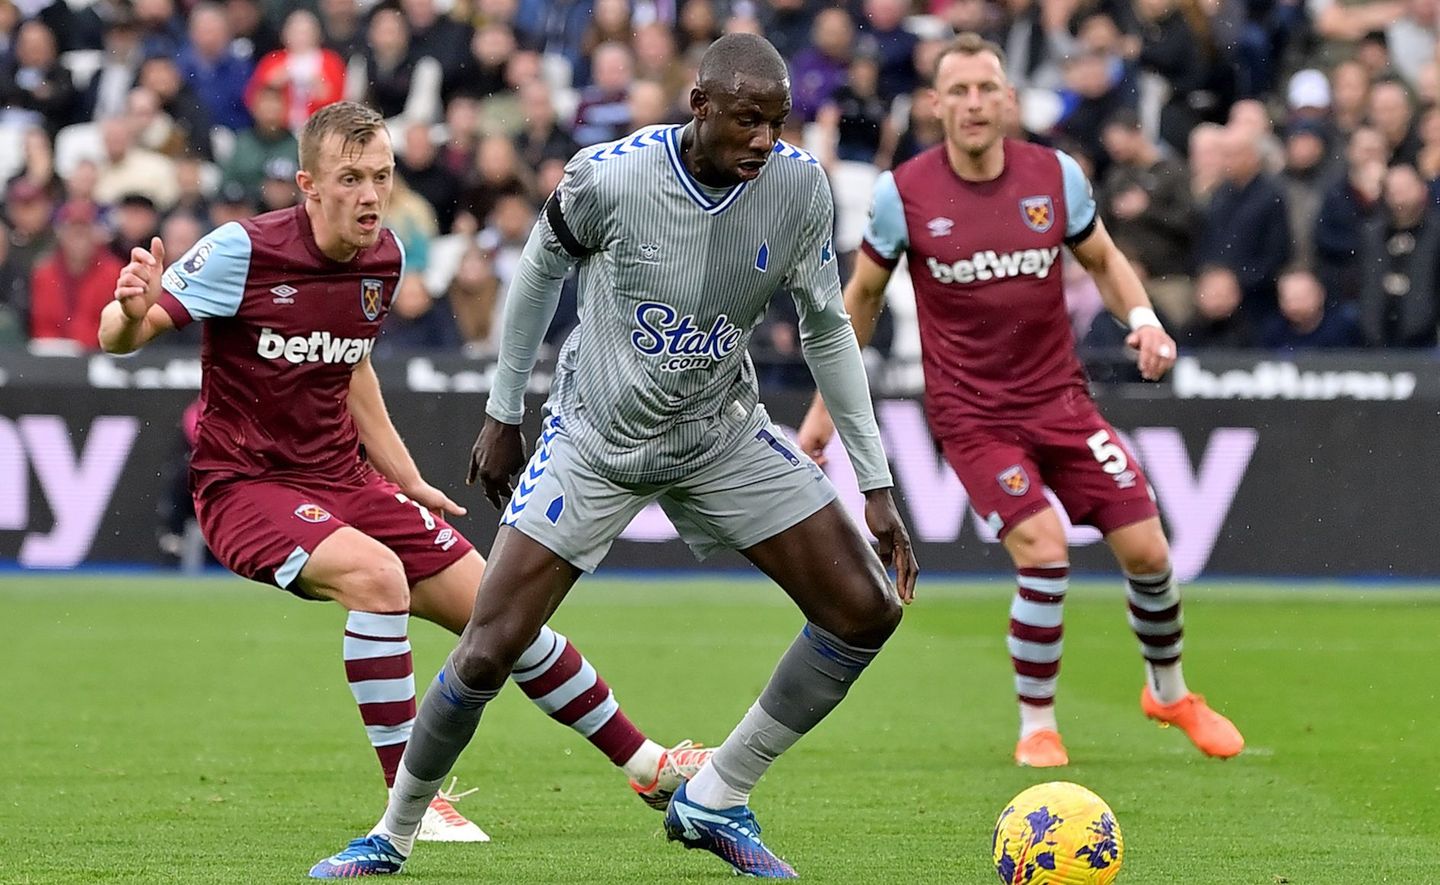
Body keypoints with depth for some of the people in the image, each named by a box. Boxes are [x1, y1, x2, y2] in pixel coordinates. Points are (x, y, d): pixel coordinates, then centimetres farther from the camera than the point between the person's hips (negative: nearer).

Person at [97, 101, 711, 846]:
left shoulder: (383, 259, 1)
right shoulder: (244, 251, -18)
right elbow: (118, 338, -17)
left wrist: (408, 482, 20)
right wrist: (132, 312, -42)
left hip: (343, 479, 6)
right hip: (245, 484, -6)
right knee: (378, 574, -34)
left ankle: (646, 766, 25)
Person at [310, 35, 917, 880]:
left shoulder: (798, 185, -16)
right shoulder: (610, 176, -25)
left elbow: (827, 329, -2)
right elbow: (541, 272, -4)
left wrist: (877, 483, -2)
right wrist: (503, 414, 5)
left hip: (722, 434, 3)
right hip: (594, 438, -3)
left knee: (867, 610, -8)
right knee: (489, 649, -10)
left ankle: (715, 800, 6)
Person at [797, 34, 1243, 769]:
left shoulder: (1055, 176, -4)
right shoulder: (904, 193, -9)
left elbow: (1103, 259, 12)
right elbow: (863, 296, 5)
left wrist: (1142, 317, -9)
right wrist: (826, 406, 7)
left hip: (1059, 398, 3)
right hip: (972, 416, -3)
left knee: (1146, 551, 0)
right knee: (1044, 555, -20)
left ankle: (1169, 692, 29)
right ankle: (1037, 727, 1)